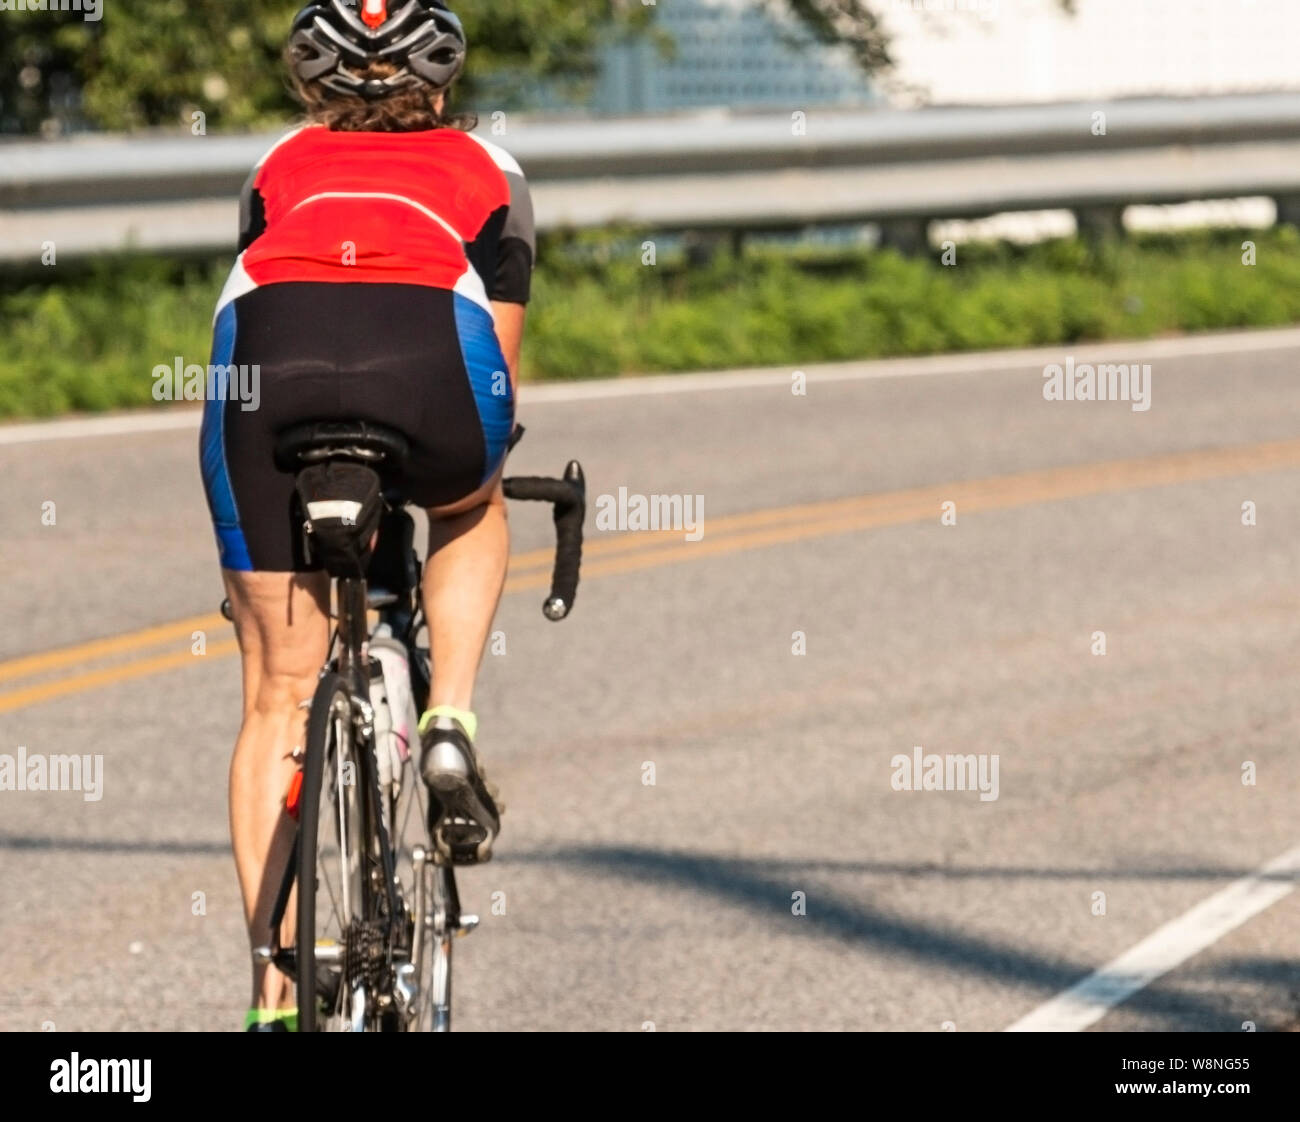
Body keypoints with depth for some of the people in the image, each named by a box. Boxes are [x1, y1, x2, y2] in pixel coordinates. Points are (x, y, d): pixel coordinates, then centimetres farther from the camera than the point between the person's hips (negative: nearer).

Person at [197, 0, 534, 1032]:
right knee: (468, 510, 36)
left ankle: (274, 992, 7)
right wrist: (477, 465, 53)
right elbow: (500, 349, 35)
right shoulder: (486, 170, 33)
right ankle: (451, 723, 13)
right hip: (428, 353, -1)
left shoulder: (281, 170, 36)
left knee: (279, 695, 11)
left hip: (271, 362, 1)